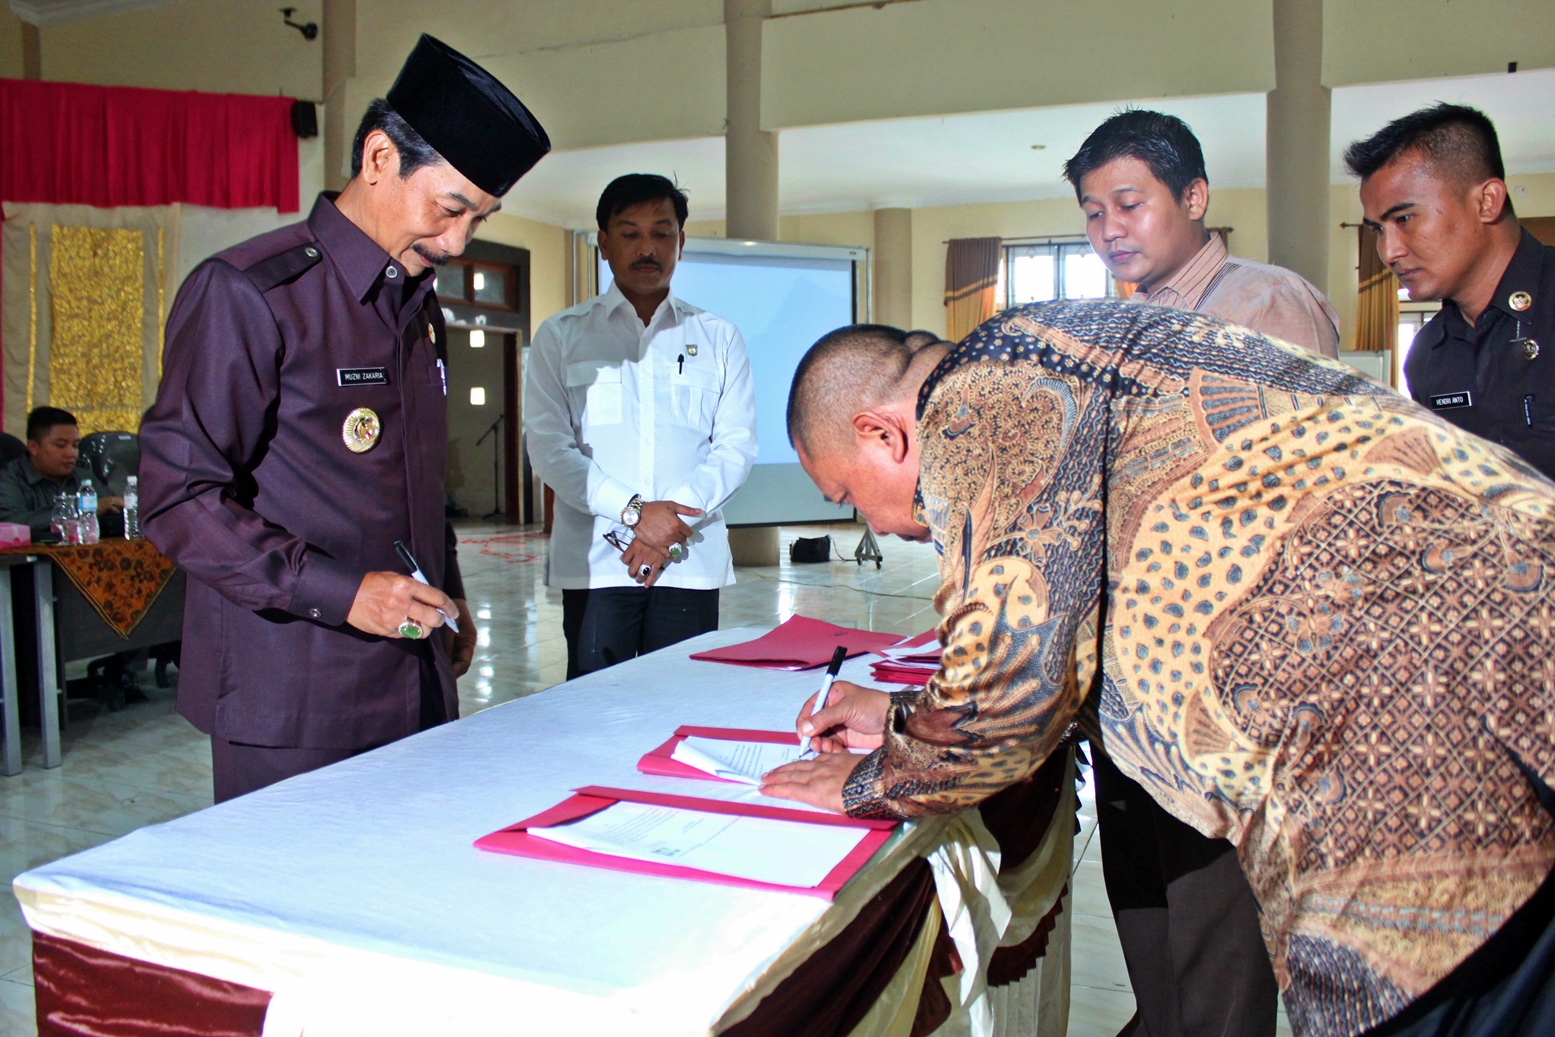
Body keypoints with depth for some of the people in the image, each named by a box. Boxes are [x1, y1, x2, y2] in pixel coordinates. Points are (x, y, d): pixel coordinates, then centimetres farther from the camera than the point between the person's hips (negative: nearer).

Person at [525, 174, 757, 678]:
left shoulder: (718, 338, 12)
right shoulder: (562, 336, 9)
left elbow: (737, 446, 5)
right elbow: (549, 447, -1)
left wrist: (677, 517, -10)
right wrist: (633, 512, -14)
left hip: (691, 563, 1)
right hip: (593, 562, -1)